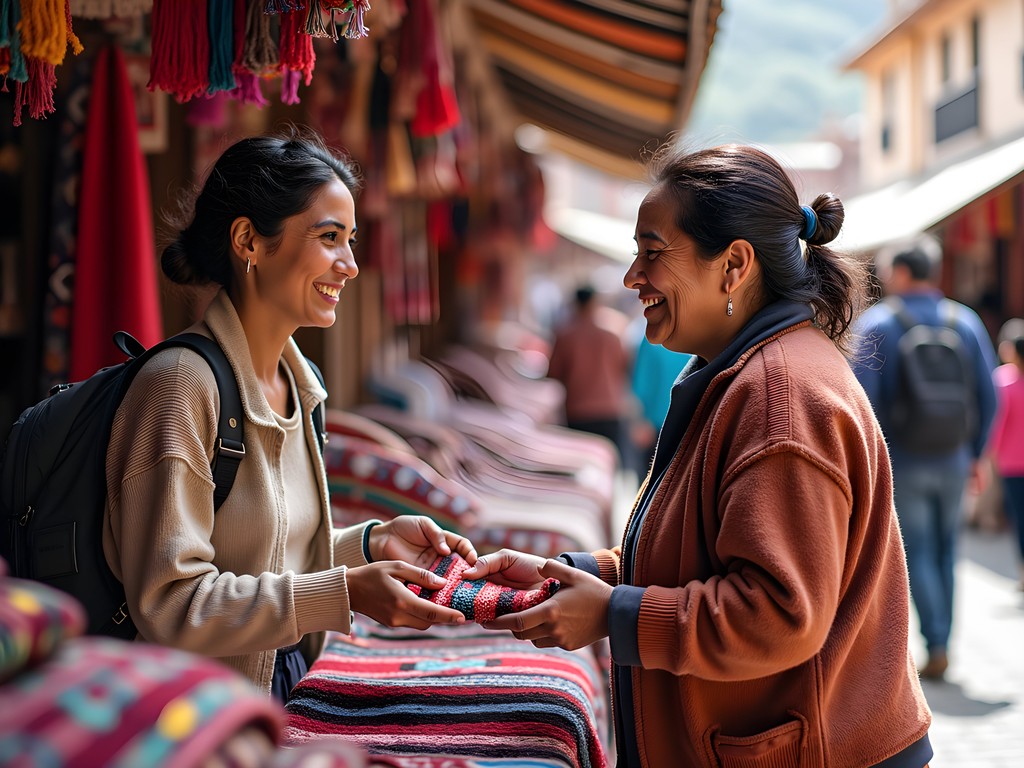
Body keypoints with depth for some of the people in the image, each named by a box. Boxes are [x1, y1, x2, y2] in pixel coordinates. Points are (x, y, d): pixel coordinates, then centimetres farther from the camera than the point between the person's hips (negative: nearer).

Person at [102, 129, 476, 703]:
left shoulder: (299, 383, 8)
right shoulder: (181, 384, -17)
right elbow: (168, 605, -20)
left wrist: (373, 543, 1)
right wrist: (344, 592, -23)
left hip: (286, 690, 7)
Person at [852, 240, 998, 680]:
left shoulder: (875, 324, -6)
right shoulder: (965, 321, 4)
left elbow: (861, 397, -14)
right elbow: (988, 395, 3)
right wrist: (975, 453, 12)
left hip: (902, 462, -3)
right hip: (952, 461, 3)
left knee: (917, 555, 2)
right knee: (945, 553, 14)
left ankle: (936, 647, -5)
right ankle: (941, 641, 18)